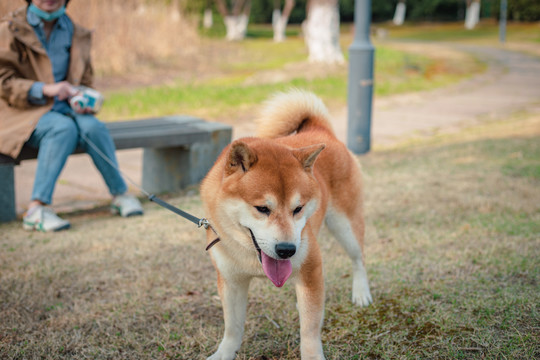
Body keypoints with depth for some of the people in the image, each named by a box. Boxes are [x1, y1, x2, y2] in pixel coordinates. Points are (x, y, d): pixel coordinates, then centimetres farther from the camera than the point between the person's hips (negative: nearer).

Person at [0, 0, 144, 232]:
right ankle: (37, 209, -35)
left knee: (92, 126, -27)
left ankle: (120, 195, -11)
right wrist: (44, 89, -23)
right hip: (24, 111, -4)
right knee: (64, 128, -34)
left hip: (63, 107, 4)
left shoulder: (77, 34, 11)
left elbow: (84, 81, 17)